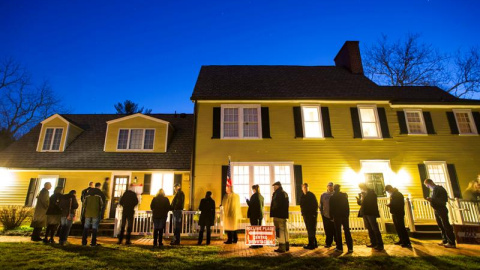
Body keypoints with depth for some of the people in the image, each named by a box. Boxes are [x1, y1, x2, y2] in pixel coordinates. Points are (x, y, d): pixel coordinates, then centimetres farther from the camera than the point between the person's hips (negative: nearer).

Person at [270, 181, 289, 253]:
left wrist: (273, 213, -11)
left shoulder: (277, 193, -13)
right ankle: (286, 246, 24)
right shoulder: (285, 193, 16)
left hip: (278, 215, -10)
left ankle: (281, 247, -6)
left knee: (280, 231, -7)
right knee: (284, 230, 16)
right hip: (284, 215, 10)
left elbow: (275, 205, -18)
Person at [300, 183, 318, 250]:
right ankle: (314, 243, 22)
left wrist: (314, 213, -13)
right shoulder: (302, 197, 11)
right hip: (306, 215, 7)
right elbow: (301, 206, 19)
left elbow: (316, 204, -8)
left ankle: (311, 245, -1)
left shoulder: (311, 195, -7)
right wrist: (303, 213, 10)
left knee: (311, 230, -5)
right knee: (309, 230, 12)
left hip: (312, 215, -7)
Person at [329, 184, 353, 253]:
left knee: (338, 232, 3)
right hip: (345, 215, 2)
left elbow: (331, 208, -2)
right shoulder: (344, 195, 0)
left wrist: (331, 216, 6)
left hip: (337, 216, -2)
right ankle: (350, 248, 5)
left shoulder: (332, 197, -4)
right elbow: (347, 206, 2)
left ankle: (340, 248, 4)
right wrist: (347, 214, 7)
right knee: (347, 231, 6)